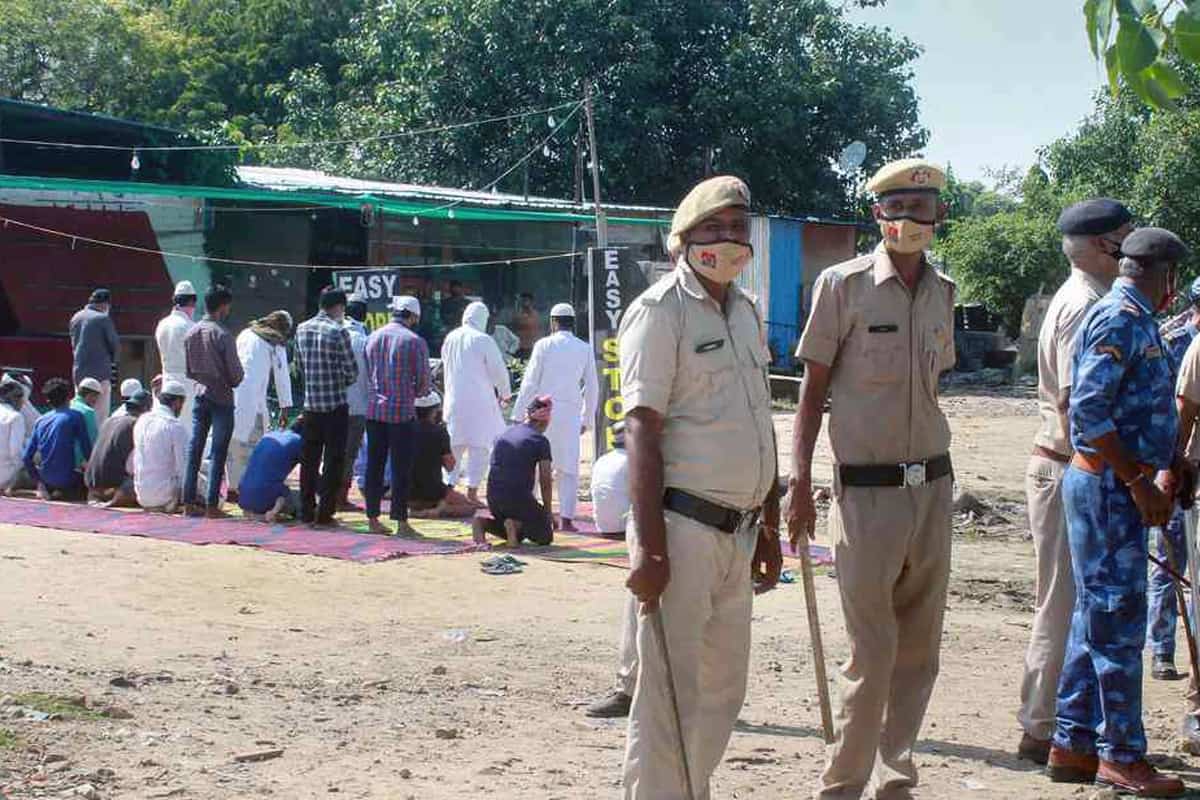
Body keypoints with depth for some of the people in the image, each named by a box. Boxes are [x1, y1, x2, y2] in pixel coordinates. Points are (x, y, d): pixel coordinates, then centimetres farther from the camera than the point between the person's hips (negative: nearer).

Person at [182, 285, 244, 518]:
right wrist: (234, 381, 8)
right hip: (221, 398, -6)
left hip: (200, 396, 6)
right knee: (218, 454, -2)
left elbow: (188, 370, 10)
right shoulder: (222, 334, -15)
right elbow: (236, 372, -13)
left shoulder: (191, 333, 4)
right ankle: (212, 505, -3)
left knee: (194, 449, 9)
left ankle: (189, 501, 11)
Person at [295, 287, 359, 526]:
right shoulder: (338, 332, -12)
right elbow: (352, 372, -10)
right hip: (335, 405, -5)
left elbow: (300, 364, 12)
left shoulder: (301, 329, 6)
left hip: (310, 403, 5)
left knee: (309, 459, 12)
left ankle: (306, 511, 14)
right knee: (333, 461, 1)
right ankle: (324, 512, 0)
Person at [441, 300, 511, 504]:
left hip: (454, 400, 5)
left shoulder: (450, 338, 4)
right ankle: (472, 490, -2)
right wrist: (505, 393, 11)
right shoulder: (484, 341, -11)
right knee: (479, 445, 1)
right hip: (479, 400, -5)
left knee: (455, 444, 13)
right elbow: (498, 370, -6)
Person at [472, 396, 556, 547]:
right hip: (519, 498, -6)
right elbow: (545, 482, -2)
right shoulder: (541, 441, -4)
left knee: (517, 534, 27)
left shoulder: (505, 433, 14)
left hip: (494, 500, 6)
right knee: (545, 537, 11)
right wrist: (548, 512, 11)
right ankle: (517, 524, -16)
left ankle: (482, 523, 0)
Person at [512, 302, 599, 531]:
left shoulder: (544, 345, -2)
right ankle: (566, 517, -3)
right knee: (568, 467, 4)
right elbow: (592, 387, 10)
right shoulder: (585, 349, 6)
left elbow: (530, 382, -3)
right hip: (571, 412, 2)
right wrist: (587, 418, 19)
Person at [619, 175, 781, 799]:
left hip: (737, 532, 8)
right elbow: (641, 430, -16)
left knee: (723, 687, 15)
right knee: (669, 696, -5)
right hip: (683, 529, -8)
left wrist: (769, 528, 20)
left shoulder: (747, 313, 15)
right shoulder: (660, 310, -9)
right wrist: (650, 546, -22)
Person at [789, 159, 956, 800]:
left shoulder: (942, 292, 10)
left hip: (933, 488, 5)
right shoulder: (844, 284, -6)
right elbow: (813, 388, -4)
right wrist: (799, 484, -10)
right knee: (872, 655, -4)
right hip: (866, 492, -5)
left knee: (919, 652, 9)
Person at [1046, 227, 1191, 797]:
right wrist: (1139, 481, -21)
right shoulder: (1121, 319, -15)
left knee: (1096, 618, 13)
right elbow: (1088, 411, -23)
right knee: (1118, 622, -4)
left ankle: (1073, 745, 20)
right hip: (1107, 487, -10)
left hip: (1116, 487, 10)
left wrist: (1171, 463, 18)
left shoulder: (1137, 321, 17)